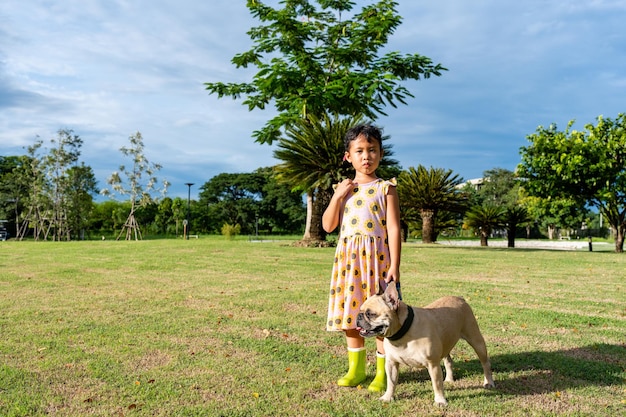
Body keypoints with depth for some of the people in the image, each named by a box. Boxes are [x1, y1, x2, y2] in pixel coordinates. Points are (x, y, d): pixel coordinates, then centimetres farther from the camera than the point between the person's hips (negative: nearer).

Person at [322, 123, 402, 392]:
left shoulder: (386, 189, -1)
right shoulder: (343, 189, 11)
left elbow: (394, 229, -6)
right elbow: (328, 226, 6)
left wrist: (394, 266, -12)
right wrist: (337, 196, -6)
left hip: (377, 256, -4)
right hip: (348, 257, 4)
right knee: (350, 310, 10)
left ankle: (383, 372, 16)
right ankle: (356, 367, 26)